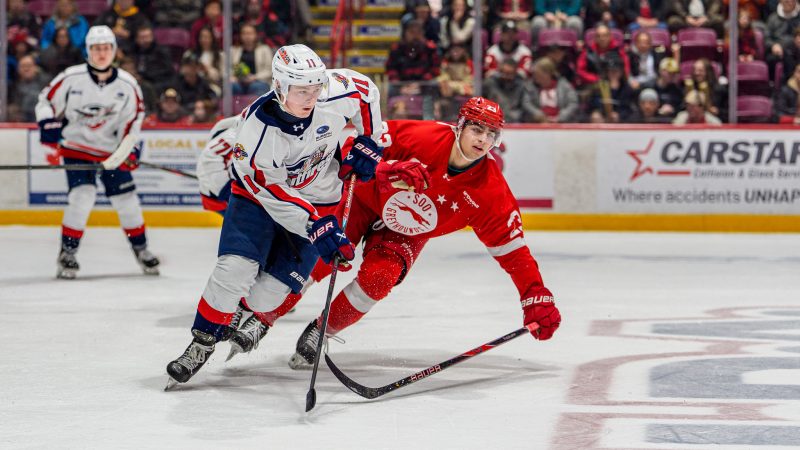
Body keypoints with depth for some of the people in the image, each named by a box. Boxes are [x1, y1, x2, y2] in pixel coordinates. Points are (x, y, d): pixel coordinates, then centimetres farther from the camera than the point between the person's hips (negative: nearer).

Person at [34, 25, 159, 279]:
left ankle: (141, 249, 26)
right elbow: (46, 101, -3)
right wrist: (48, 125, -19)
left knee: (126, 199, 5)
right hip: (76, 147, -3)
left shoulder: (127, 84, -6)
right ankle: (67, 254, -8)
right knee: (82, 196, -20)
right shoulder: (71, 78, -13)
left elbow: (134, 116, 4)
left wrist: (131, 148, -5)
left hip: (111, 150, 3)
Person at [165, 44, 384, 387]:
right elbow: (272, 192, -26)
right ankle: (202, 343, 0)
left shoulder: (335, 92, -24)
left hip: (317, 201, 2)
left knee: (266, 295, -6)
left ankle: (248, 318, 30)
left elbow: (366, 90, 1)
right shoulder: (255, 128, -31)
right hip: (258, 195, -2)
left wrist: (368, 143, -1)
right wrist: (318, 229, -31)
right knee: (236, 269, -21)